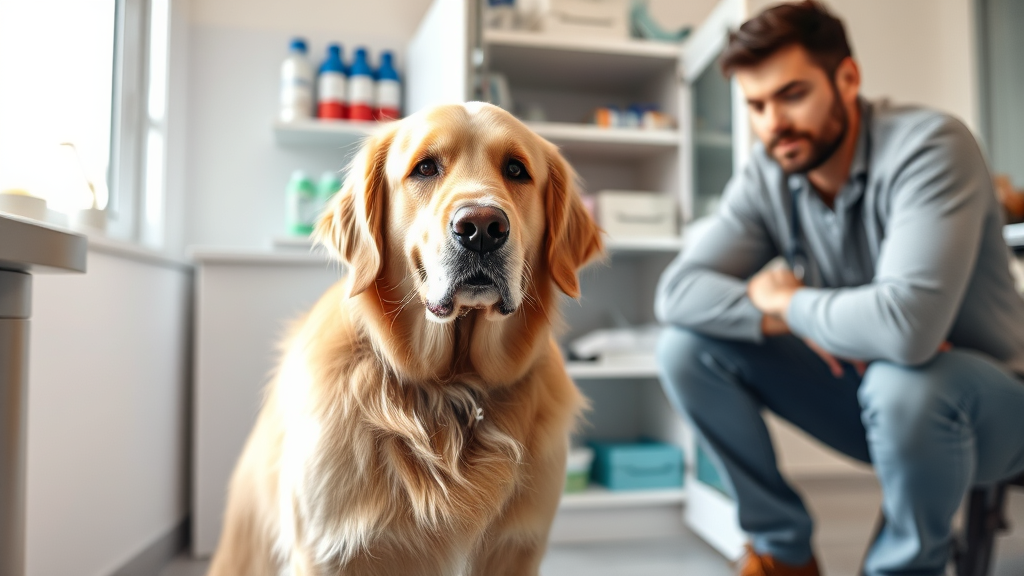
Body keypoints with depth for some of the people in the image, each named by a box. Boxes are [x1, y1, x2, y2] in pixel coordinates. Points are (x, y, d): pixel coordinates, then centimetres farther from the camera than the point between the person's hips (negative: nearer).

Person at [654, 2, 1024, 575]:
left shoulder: (930, 146, -24)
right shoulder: (766, 177, -9)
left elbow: (907, 325, -39)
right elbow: (677, 292, -15)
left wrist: (785, 300, -22)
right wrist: (792, 321, -27)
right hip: (860, 384, 5)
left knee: (901, 382, -39)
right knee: (686, 348, -11)